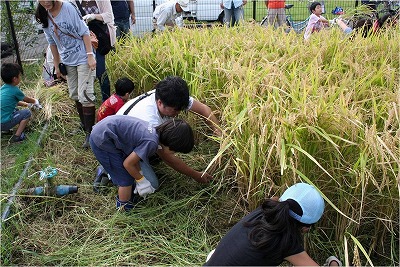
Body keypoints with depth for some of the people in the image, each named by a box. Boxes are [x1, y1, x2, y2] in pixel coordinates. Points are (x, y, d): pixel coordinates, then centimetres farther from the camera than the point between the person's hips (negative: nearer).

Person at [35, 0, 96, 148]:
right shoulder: (44, 17, 2)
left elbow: (84, 32, -12)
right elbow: (52, 43, 11)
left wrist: (90, 55, -18)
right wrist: (57, 66, 13)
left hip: (83, 57, -6)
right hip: (67, 61, 6)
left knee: (85, 95, -10)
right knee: (74, 95, 13)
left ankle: (89, 132, -2)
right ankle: (84, 124, 30)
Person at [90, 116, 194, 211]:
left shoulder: (156, 131, 1)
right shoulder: (151, 143, -25)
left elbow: (134, 155, 9)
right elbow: (128, 163, -14)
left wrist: (140, 174, 3)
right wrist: (141, 180, 1)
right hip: (102, 140, -8)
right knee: (126, 179, 2)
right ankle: (124, 209, 22)